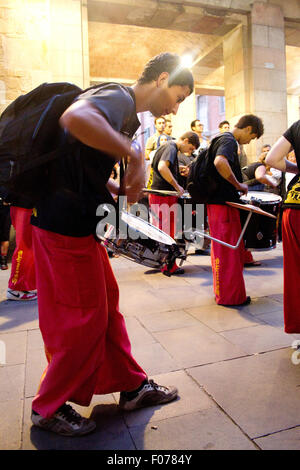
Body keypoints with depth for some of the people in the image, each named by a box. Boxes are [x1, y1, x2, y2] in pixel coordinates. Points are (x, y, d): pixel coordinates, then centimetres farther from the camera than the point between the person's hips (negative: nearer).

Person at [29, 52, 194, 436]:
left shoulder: (125, 110, 19)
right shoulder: (118, 97, -13)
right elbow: (74, 118, -37)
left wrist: (114, 193, 9)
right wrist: (134, 154, -27)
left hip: (80, 223, 10)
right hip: (66, 225, -10)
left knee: (106, 306, 15)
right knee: (85, 319, 2)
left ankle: (131, 386, 32)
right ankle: (49, 407, 24)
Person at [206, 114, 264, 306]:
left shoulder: (223, 139, 19)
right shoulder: (229, 141, -12)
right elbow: (220, 162, -33)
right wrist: (239, 185, -20)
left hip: (219, 202, 10)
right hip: (223, 204, -10)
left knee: (226, 251, 18)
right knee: (228, 252, -1)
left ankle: (223, 291, 29)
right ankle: (230, 296, 10)